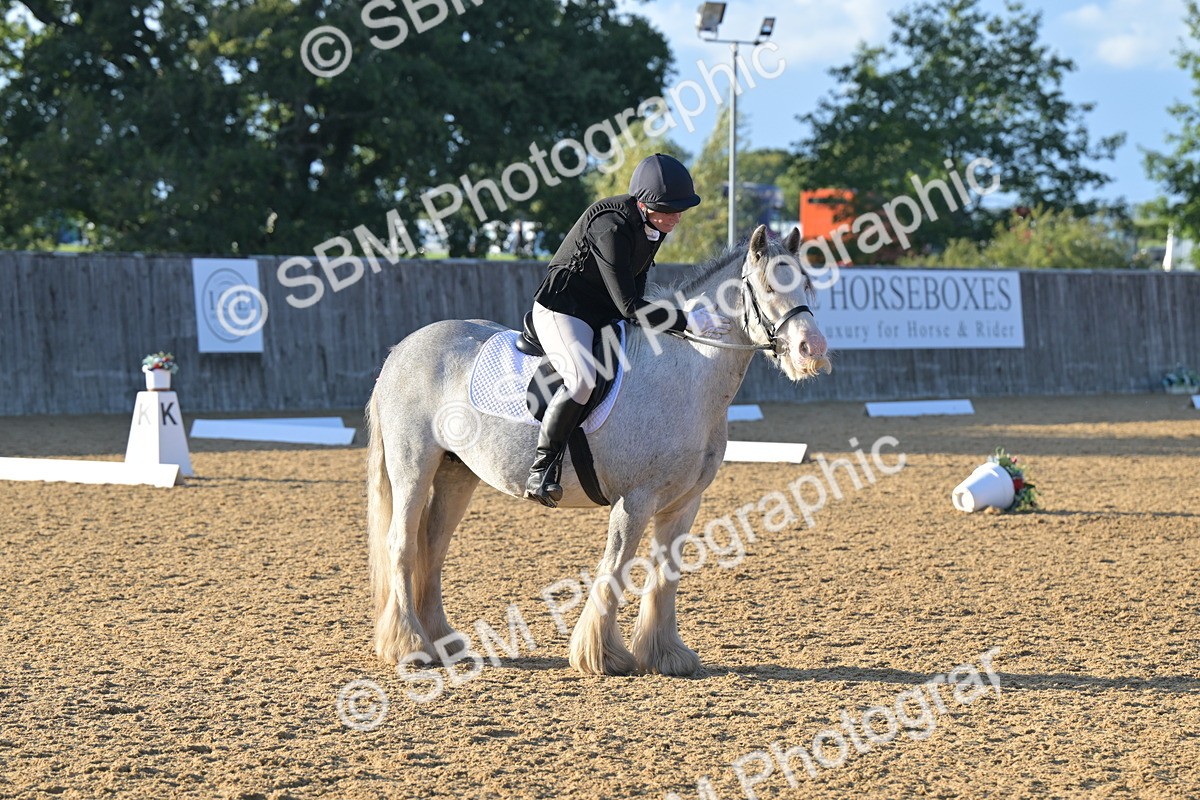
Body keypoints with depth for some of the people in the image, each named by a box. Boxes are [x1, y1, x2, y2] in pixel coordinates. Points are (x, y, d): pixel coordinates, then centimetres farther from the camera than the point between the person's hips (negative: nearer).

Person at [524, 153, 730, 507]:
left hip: (607, 315, 9)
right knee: (583, 378, -34)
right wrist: (689, 321, -28)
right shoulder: (612, 227, -29)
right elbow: (629, 306, -29)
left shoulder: (653, 225, -2)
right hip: (562, 309, -9)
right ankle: (542, 467, -23)